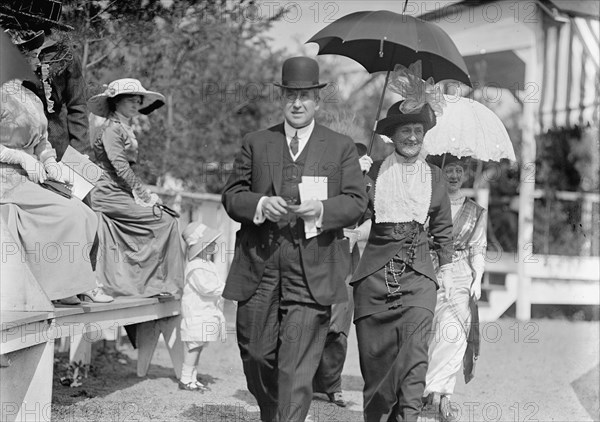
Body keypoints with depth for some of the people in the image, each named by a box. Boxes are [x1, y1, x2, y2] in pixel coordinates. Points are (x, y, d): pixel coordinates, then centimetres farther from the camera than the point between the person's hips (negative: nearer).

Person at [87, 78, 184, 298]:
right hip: (110, 195, -9)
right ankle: (164, 283, -9)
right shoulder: (111, 128, -11)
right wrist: (144, 196, -14)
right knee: (165, 221, -13)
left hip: (121, 194, 9)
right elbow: (120, 168, -17)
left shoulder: (125, 130, 20)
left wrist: (144, 195, 6)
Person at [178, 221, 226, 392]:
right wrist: (226, 288, -20)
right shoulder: (195, 267, -17)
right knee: (194, 345, -7)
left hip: (207, 312, 10)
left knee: (198, 346, 12)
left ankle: (192, 378, 18)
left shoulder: (208, 265, 17)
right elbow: (205, 288, -25)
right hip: (196, 312, -10)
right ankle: (185, 379, -2)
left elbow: (215, 285, 27)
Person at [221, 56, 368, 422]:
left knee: (297, 371, -9)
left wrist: (321, 208, -15)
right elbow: (232, 195, 9)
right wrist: (260, 204, -12)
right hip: (258, 269, 3)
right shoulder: (256, 144, 12)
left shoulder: (341, 148, 9)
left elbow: (357, 202, 4)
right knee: (256, 355, 10)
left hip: (311, 275, -2)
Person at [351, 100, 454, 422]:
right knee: (374, 352, 2)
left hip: (417, 273, 1)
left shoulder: (434, 176, 12)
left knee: (414, 352, -14)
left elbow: (442, 228, 20)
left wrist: (446, 268, 19)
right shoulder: (374, 172, 6)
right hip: (376, 271, 0)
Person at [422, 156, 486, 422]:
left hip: (461, 274, 1)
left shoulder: (475, 212, 16)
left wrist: (477, 279, -1)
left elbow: (478, 249, 12)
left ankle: (433, 388, -10)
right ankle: (442, 395, -3)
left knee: (454, 332, -16)